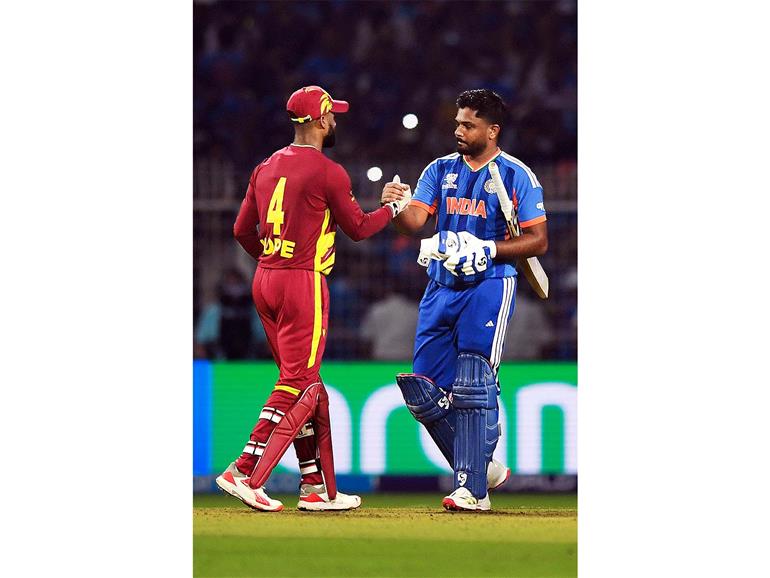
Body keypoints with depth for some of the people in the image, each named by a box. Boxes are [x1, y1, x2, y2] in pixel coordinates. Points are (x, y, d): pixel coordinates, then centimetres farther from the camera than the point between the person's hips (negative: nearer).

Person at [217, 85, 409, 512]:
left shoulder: (266, 168, 10)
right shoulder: (328, 173, -11)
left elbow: (242, 230, 13)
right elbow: (358, 229, -3)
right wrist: (395, 207, 13)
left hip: (264, 282, 8)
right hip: (303, 284, -8)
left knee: (306, 385, 12)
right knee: (298, 385, -6)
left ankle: (317, 487, 13)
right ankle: (245, 474, -16)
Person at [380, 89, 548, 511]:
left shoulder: (517, 176, -3)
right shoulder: (441, 170, 11)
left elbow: (538, 241, -5)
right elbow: (414, 222, -1)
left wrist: (487, 249, -17)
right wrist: (397, 207, -24)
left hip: (489, 286, -6)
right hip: (441, 286, 6)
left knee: (473, 387, -13)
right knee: (425, 391, 2)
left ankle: (473, 489, -9)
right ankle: (483, 467, 18)